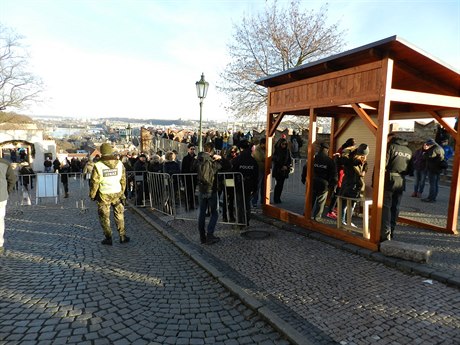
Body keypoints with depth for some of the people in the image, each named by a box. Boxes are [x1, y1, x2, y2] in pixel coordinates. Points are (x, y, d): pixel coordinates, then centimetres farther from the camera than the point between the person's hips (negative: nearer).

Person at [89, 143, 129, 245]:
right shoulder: (120, 164, -3)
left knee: (104, 217, 10)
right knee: (119, 215, 15)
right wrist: (122, 192, 17)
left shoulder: (98, 166, -13)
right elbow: (123, 180, 5)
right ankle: (122, 236, 19)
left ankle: (108, 238, 15)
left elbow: (94, 182, -7)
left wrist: (92, 195, 6)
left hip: (104, 195, -3)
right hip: (117, 193, 3)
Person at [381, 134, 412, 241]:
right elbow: (410, 169, 15)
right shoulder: (409, 151, 13)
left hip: (389, 180, -6)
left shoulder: (391, 146, -7)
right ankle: (391, 232, 18)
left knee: (386, 206, -4)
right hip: (401, 182, 6)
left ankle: (385, 232, -12)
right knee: (395, 207, 12)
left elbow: (383, 164, -15)